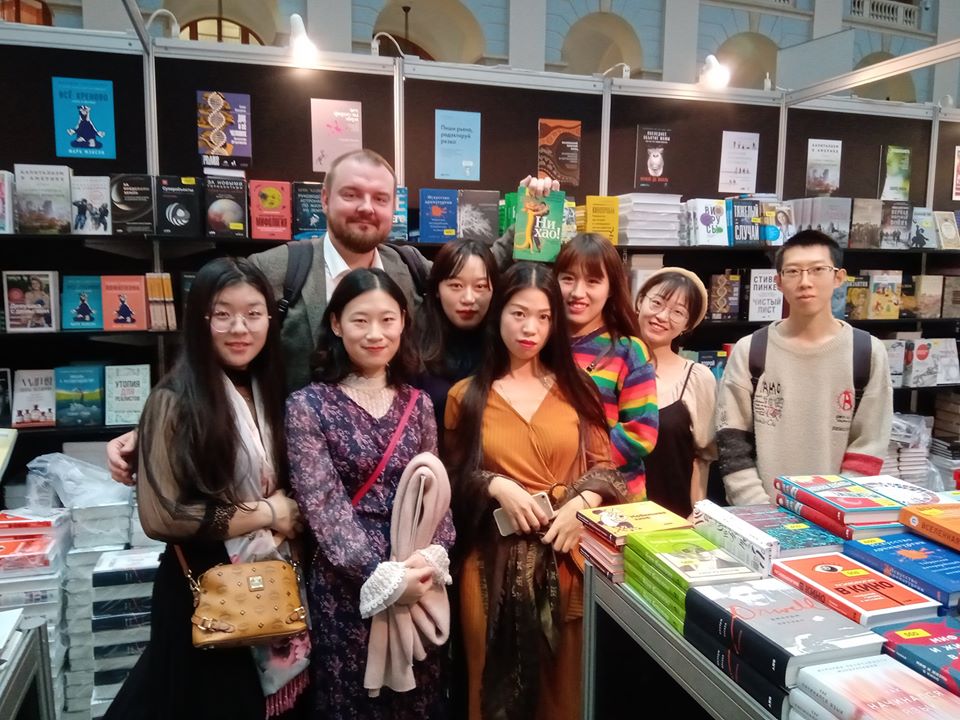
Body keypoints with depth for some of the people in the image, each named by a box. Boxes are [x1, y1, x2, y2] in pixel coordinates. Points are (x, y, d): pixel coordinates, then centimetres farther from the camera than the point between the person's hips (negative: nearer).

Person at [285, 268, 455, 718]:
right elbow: (323, 504, -12)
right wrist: (382, 574, -18)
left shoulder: (418, 404, 6)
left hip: (418, 578, 3)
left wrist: (433, 558, -12)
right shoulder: (308, 405, -6)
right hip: (347, 581, -3)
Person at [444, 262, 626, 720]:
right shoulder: (467, 396, 4)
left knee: (564, 679, 12)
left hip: (567, 554, 1)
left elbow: (603, 465, 7)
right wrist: (497, 486, -11)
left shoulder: (575, 388, 7)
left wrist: (580, 504, -11)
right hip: (496, 559, -1)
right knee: (500, 679, 11)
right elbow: (452, 478, 5)